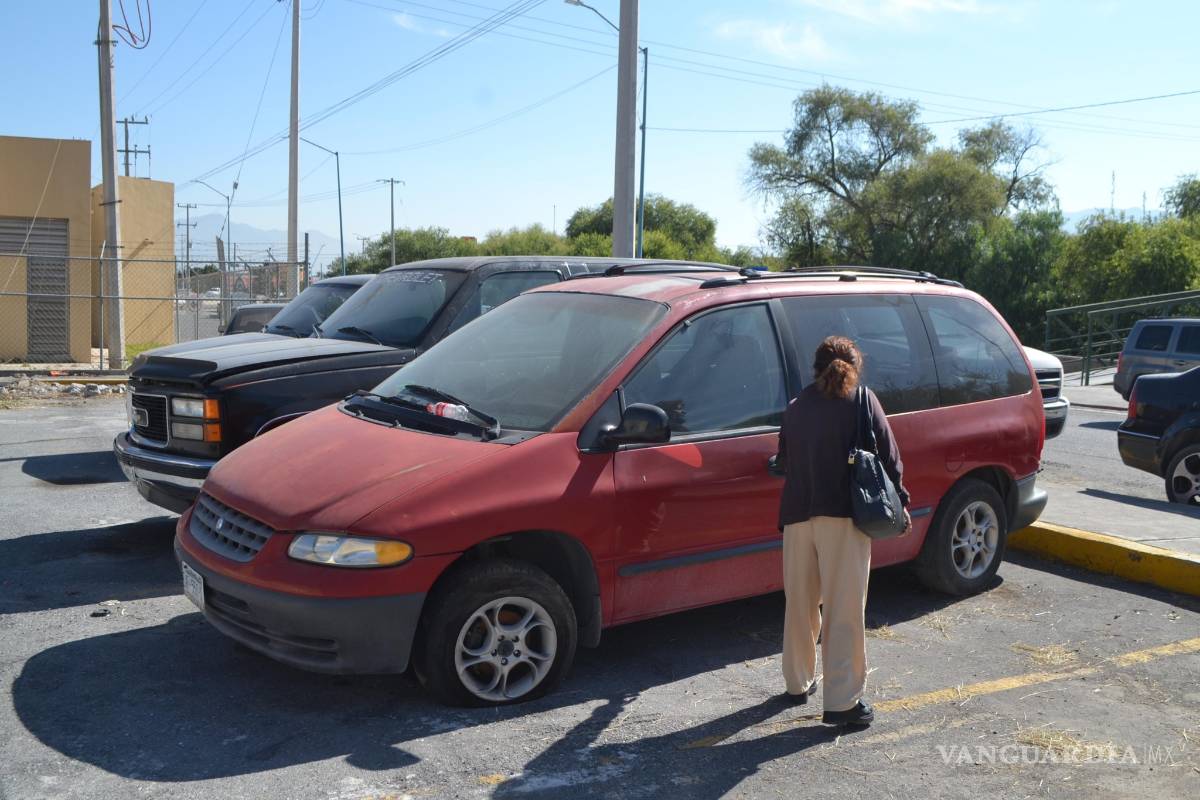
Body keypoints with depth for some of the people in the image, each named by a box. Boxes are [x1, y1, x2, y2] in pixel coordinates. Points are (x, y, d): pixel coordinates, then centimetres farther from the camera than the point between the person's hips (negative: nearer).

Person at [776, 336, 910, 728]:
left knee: (800, 604, 17)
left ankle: (798, 683, 30)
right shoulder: (862, 400, 2)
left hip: (797, 515, 4)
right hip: (843, 515, -4)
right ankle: (842, 701, 0)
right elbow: (888, 454, -1)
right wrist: (899, 502, 8)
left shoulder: (796, 407, 15)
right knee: (844, 610, -1)